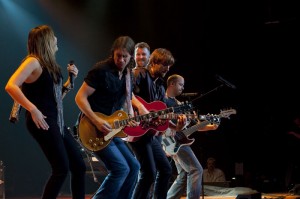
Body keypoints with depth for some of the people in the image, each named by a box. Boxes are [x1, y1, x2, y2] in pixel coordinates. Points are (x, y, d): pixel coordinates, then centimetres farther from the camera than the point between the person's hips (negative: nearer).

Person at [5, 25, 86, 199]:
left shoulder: (49, 65, 17)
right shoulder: (33, 61, -9)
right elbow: (11, 86, -23)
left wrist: (71, 79, 10)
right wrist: (33, 110, -28)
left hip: (57, 122, 9)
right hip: (42, 122, -9)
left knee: (79, 166, 8)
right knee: (62, 169, -12)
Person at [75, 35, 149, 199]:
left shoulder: (127, 74, 9)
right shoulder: (101, 70, -15)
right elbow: (80, 97, -17)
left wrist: (139, 106, 7)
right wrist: (97, 121, -26)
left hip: (112, 129, 9)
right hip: (94, 129, -9)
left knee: (133, 166, 10)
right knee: (120, 168, -17)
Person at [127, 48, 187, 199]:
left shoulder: (160, 87, 18)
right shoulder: (140, 76, -7)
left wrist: (176, 127, 2)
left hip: (151, 133, 9)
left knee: (165, 169, 13)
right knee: (149, 173, -14)